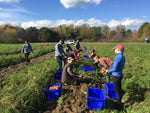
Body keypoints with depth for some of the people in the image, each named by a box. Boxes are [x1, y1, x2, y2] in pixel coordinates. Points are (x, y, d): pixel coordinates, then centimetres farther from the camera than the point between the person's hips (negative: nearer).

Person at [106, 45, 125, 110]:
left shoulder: (117, 57, -22)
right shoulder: (123, 57, 7)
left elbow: (114, 69, -24)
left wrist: (108, 71, -5)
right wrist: (110, 71, 16)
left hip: (116, 76, -9)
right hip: (120, 75, 9)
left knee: (118, 91, 4)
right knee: (119, 90, 20)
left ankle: (118, 106, 19)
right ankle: (119, 103, 36)